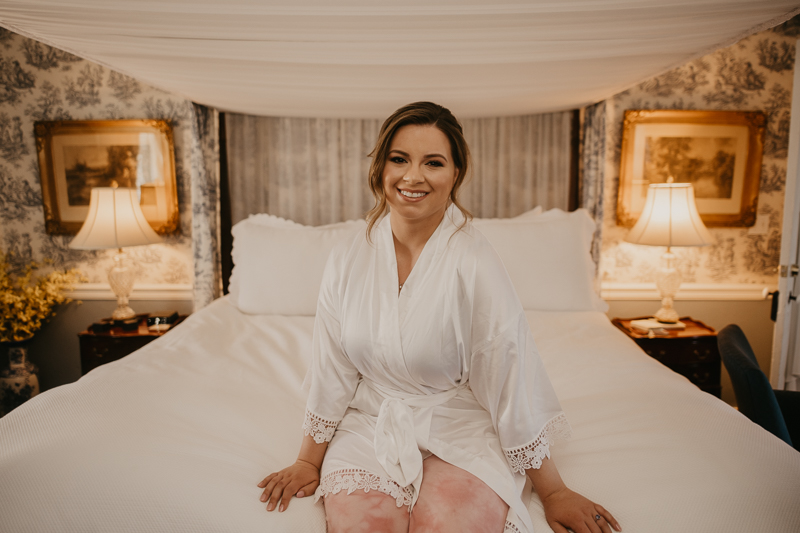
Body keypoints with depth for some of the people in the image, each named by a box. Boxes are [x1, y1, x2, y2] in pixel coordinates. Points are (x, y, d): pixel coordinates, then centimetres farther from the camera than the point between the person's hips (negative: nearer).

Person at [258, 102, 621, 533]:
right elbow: (331, 370, 4)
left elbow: (512, 378, -12)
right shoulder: (347, 260, -4)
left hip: (461, 430, -2)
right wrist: (308, 462, 9)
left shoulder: (475, 263, -16)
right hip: (369, 426, 3)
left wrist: (553, 492, -5)